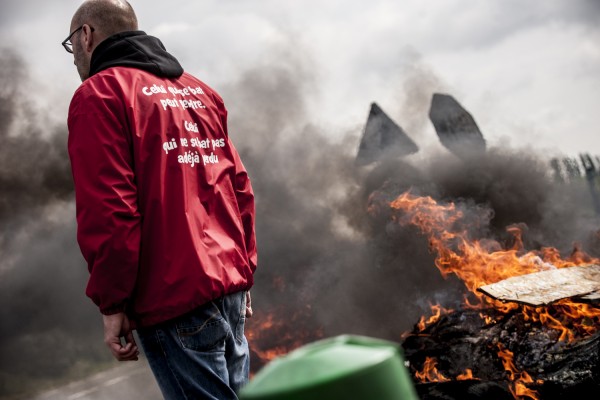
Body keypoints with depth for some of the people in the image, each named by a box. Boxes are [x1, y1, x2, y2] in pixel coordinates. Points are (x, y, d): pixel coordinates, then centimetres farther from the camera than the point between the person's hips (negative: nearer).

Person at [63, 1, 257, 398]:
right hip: (230, 288, 8)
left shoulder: (99, 94, -5)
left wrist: (111, 303, -10)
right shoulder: (200, 91, 17)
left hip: (174, 299, -7)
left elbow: (106, 209, -15)